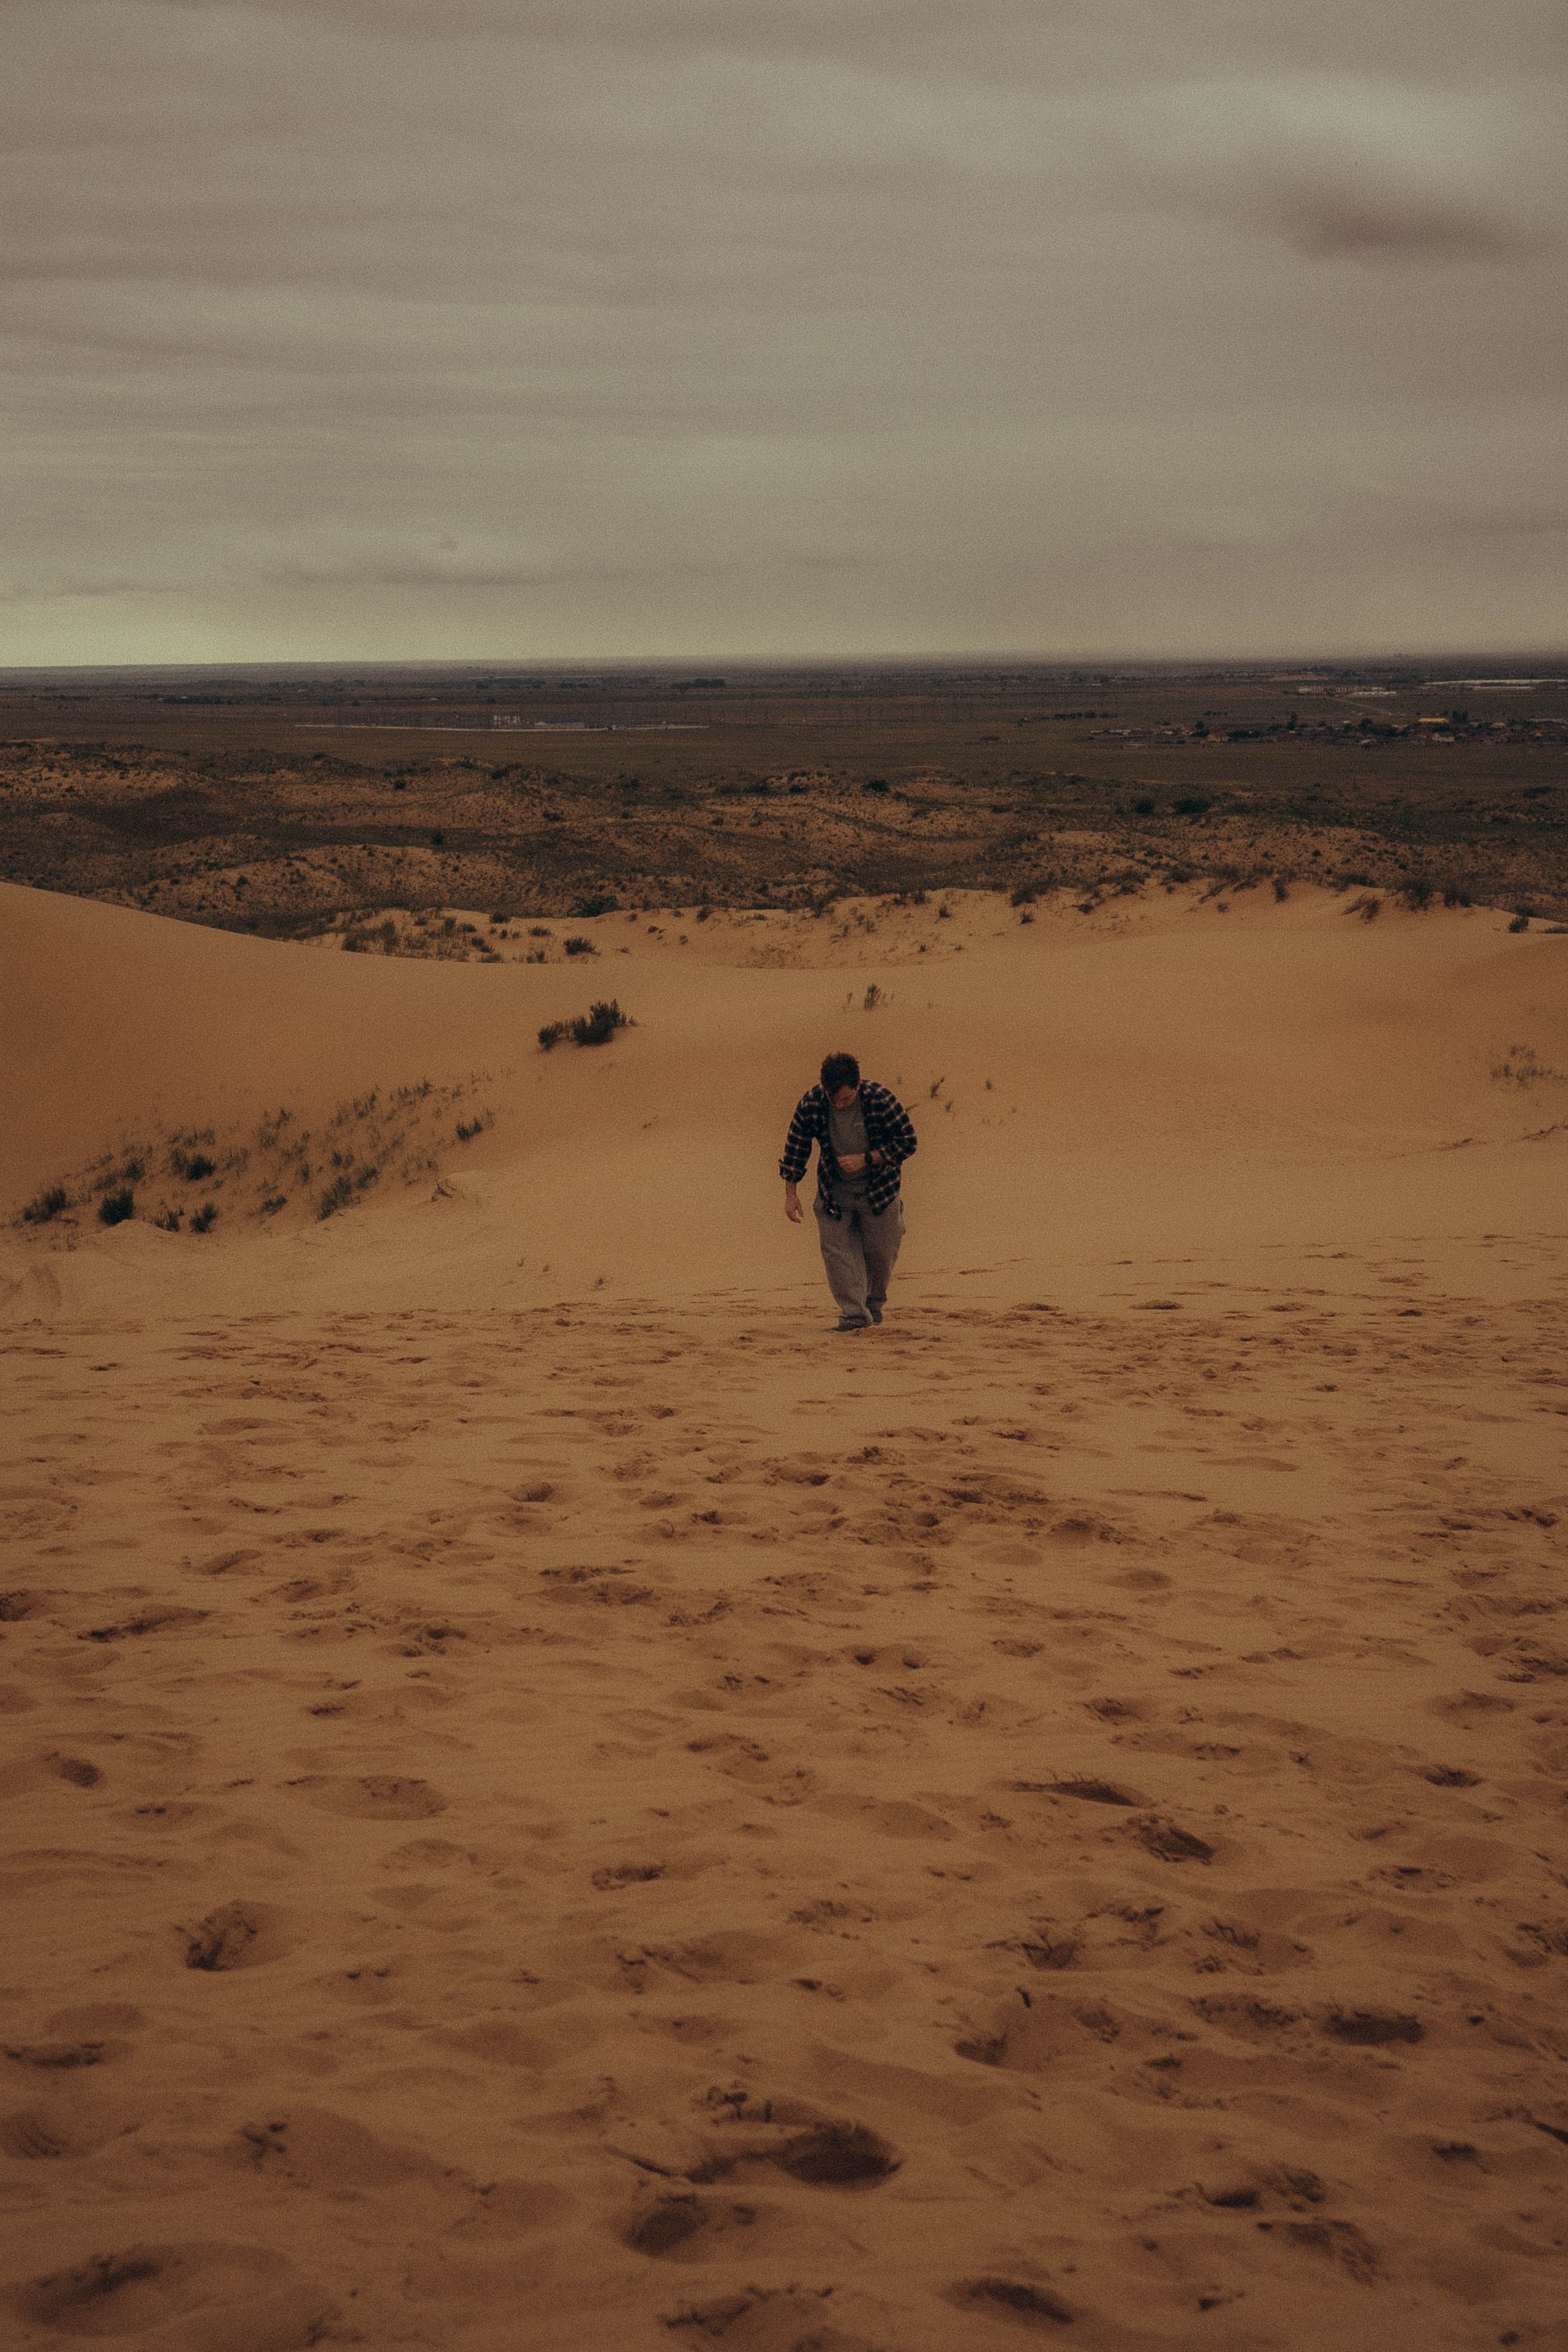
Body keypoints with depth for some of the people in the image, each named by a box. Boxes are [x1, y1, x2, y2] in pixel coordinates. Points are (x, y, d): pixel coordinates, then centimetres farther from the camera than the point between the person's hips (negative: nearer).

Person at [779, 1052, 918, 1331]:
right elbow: (796, 1147, -4)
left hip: (878, 1190, -1)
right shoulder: (811, 1104, -17)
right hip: (834, 1191, 1)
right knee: (837, 1251, -8)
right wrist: (790, 1193, -5)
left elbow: (907, 1142, -14)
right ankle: (855, 1316, -3)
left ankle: (875, 1303, 35)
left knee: (879, 1253, 8)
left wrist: (865, 1159, -23)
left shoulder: (880, 1100, -23)